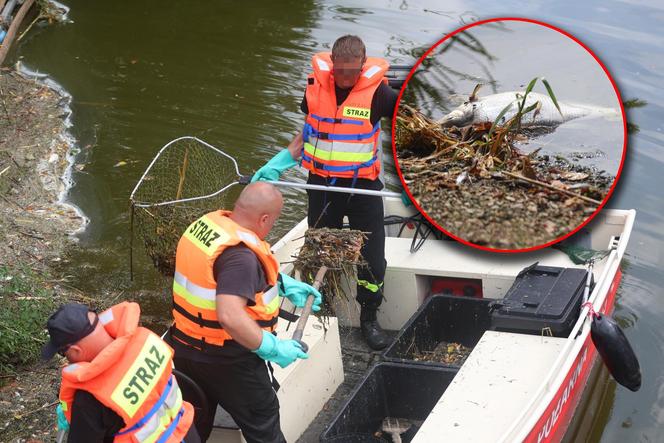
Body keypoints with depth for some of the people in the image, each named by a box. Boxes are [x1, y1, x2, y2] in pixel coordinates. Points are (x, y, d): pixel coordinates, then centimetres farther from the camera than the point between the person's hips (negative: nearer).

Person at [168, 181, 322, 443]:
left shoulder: (207, 224, -2)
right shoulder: (240, 255, -29)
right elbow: (230, 316, -39)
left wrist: (285, 285, 12)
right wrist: (272, 348, -28)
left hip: (186, 348, 8)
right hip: (226, 360, -8)